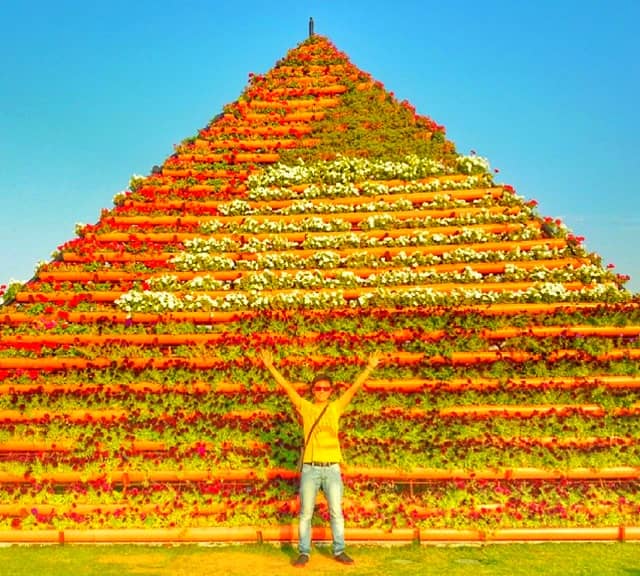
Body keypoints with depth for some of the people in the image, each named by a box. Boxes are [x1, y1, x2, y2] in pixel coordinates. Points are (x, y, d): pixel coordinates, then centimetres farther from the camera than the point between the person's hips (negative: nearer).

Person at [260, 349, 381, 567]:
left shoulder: (335, 408, 7)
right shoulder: (305, 407, 4)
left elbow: (354, 387, 4)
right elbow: (287, 386, 0)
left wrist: (369, 367, -1)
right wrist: (270, 367, -5)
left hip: (332, 468, 1)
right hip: (310, 468, -1)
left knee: (336, 512, 5)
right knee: (306, 513, 4)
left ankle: (339, 551, 15)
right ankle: (304, 552, 12)